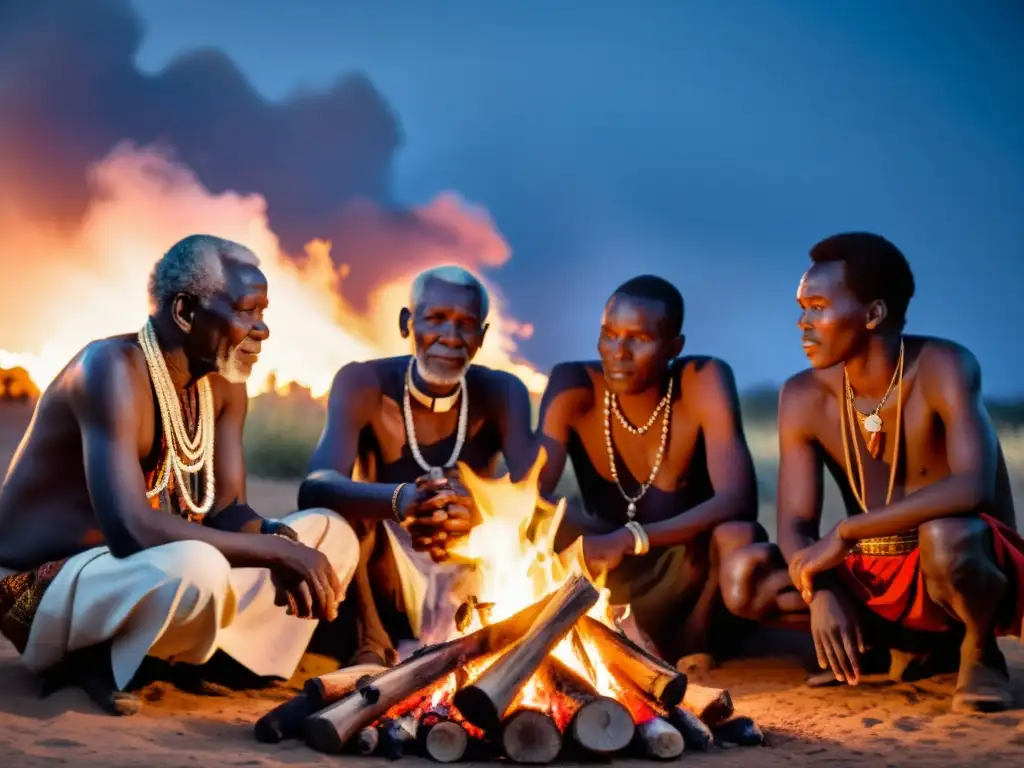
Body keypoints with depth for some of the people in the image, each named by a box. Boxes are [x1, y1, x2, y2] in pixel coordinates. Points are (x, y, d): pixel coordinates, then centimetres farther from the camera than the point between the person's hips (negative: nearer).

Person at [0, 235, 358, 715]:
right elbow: (129, 529, -35)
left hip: (139, 571, 9)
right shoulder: (112, 369, -24)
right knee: (195, 568, -40)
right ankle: (85, 657, -11)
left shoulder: (224, 383, 3)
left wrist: (282, 542, -20)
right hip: (40, 587, -9)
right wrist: (280, 549, -31)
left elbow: (227, 510, 4)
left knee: (331, 534, 4)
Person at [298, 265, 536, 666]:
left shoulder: (502, 393, -9)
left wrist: (478, 509, -48)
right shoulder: (364, 383, -14)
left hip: (466, 579, 2)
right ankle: (371, 645, -18)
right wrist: (398, 501, -51)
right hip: (388, 580, -1)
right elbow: (314, 489, -30)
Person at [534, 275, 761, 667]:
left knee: (736, 536, -34)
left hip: (692, 582, -2)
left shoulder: (704, 380, -19)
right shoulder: (574, 386, -14)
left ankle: (691, 648, -8)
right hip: (612, 583, 2)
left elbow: (738, 500, -30)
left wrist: (632, 539, -43)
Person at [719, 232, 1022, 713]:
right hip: (875, 579, 6)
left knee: (945, 536, -40)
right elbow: (795, 525, -10)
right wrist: (821, 591, -32)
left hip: (973, 563, -5)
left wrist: (844, 533, -33)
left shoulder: (942, 367, -20)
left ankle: (979, 653, -5)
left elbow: (972, 489, -35)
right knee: (744, 577, -16)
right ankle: (910, 642, 5)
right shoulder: (804, 398, -7)